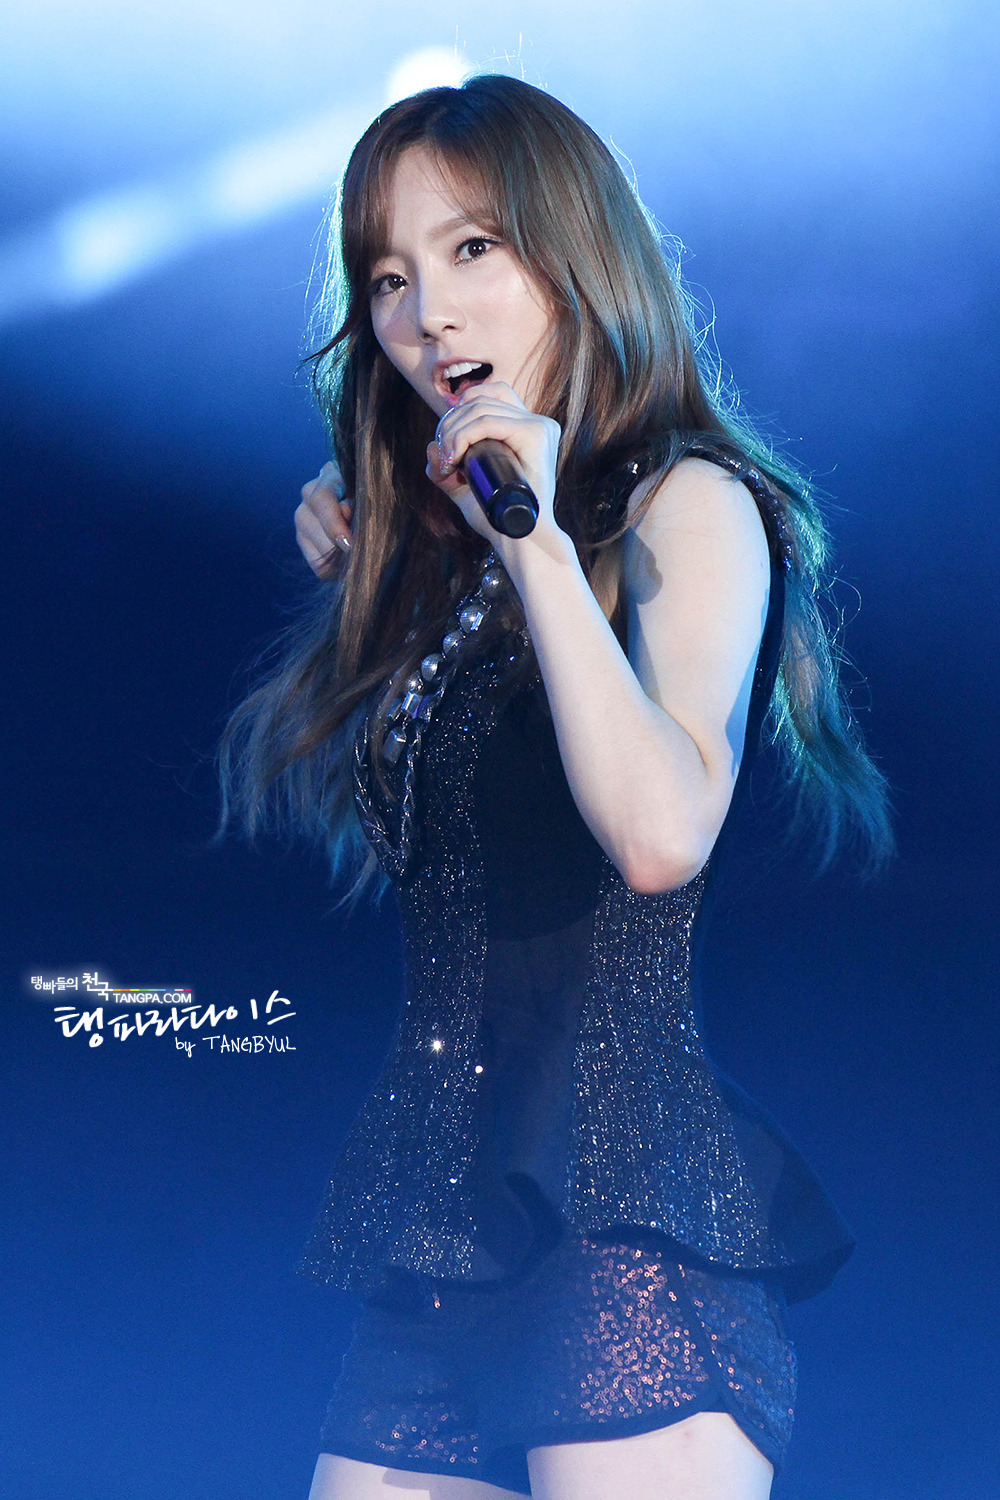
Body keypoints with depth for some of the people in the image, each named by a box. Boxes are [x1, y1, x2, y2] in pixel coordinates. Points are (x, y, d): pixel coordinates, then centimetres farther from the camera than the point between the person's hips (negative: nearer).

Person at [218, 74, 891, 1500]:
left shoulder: (688, 504, -4)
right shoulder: (430, 554, 17)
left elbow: (662, 835, -20)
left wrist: (538, 540, -17)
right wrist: (357, 588, 18)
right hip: (450, 1210, 7)